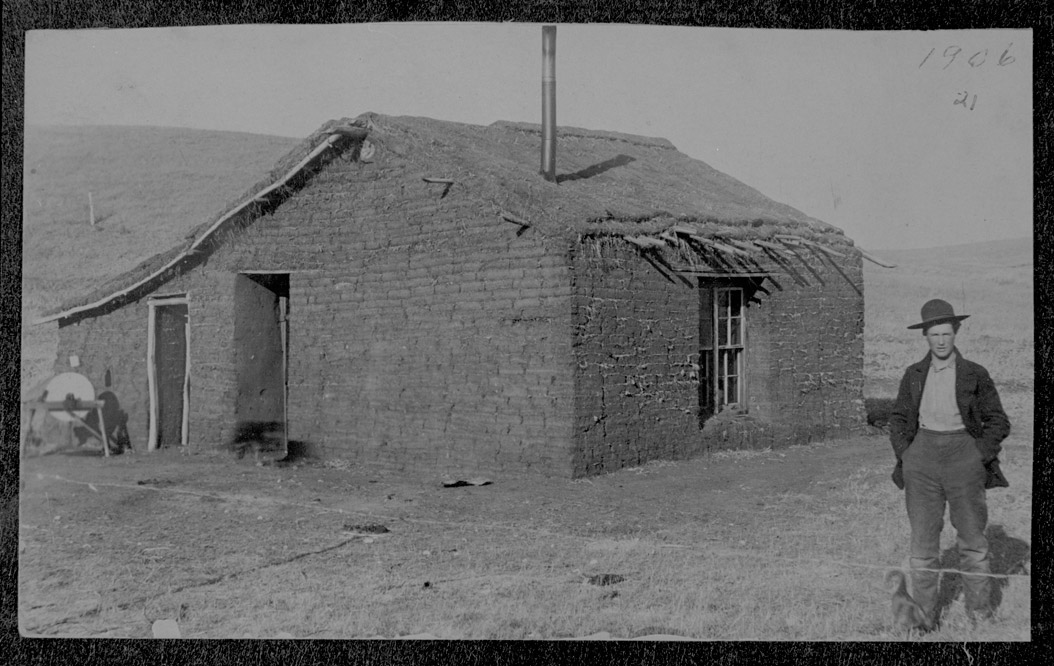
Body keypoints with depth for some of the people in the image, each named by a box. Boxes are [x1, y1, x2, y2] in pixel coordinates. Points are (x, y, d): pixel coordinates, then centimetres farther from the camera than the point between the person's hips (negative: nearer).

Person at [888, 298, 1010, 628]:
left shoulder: (975, 375, -1)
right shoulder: (914, 375, 5)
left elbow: (998, 422, 4)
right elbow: (898, 419, 14)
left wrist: (979, 457, -6)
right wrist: (905, 456, 2)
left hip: (964, 455, -2)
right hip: (923, 456, 2)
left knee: (972, 540, 4)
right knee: (923, 542, 2)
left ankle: (981, 616, 15)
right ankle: (924, 618, 11)